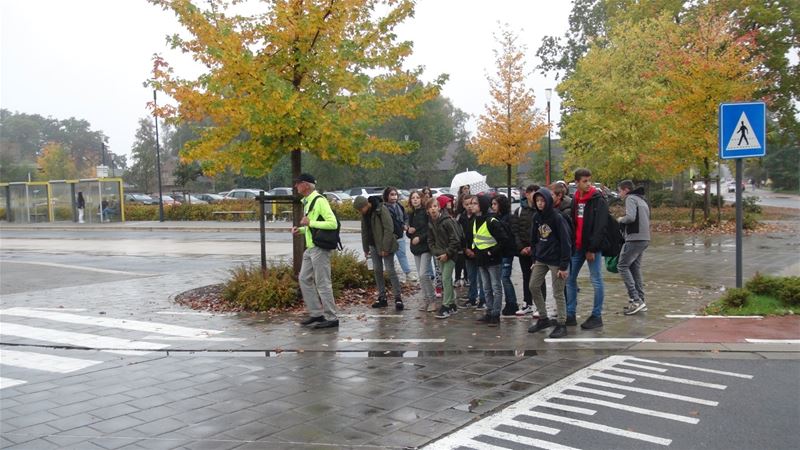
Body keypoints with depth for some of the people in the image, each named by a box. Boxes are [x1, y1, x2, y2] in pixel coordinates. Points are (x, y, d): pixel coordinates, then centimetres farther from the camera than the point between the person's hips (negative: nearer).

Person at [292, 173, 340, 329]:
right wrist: (301, 229, 9)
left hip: (320, 248, -10)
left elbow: (333, 223, -22)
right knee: (304, 279, 13)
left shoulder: (319, 200, -14)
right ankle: (316, 313, 20)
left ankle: (331, 318, 2)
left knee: (322, 283, -6)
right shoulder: (307, 202, 16)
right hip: (310, 248, 10)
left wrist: (310, 223, -19)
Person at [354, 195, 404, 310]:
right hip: (373, 245, 7)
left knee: (390, 270, -6)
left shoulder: (382, 209, -18)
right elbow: (364, 231, 14)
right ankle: (382, 298, 16)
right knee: (377, 271, 8)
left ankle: (398, 298, 0)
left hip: (385, 246, -7)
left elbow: (389, 229, -20)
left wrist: (385, 248, -20)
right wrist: (366, 248, 14)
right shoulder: (365, 214, 4)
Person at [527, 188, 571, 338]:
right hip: (541, 259, 7)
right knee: (533, 287, 6)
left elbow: (565, 242, -15)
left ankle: (562, 324, 11)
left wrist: (564, 266, -17)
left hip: (555, 260, -7)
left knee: (558, 293, 0)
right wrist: (534, 258, 8)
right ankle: (543, 319, 21)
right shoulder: (536, 217, 4)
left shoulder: (557, 218, -15)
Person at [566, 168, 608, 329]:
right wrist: (571, 245, 8)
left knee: (596, 281, 1)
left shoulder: (598, 200, -10)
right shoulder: (575, 200, 11)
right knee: (570, 279, 8)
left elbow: (600, 227, -15)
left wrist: (592, 249, -18)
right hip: (577, 247, 7)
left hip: (593, 247, -7)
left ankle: (597, 316, 10)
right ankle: (570, 315, 17)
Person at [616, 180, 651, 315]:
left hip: (634, 239, -9)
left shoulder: (630, 199, -6)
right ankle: (640, 301, 13)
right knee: (635, 268, 13)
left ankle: (635, 300, -13)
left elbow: (630, 217, -21)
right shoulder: (641, 200, 24)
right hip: (644, 239, 10)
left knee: (622, 266, -6)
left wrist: (621, 219, -1)